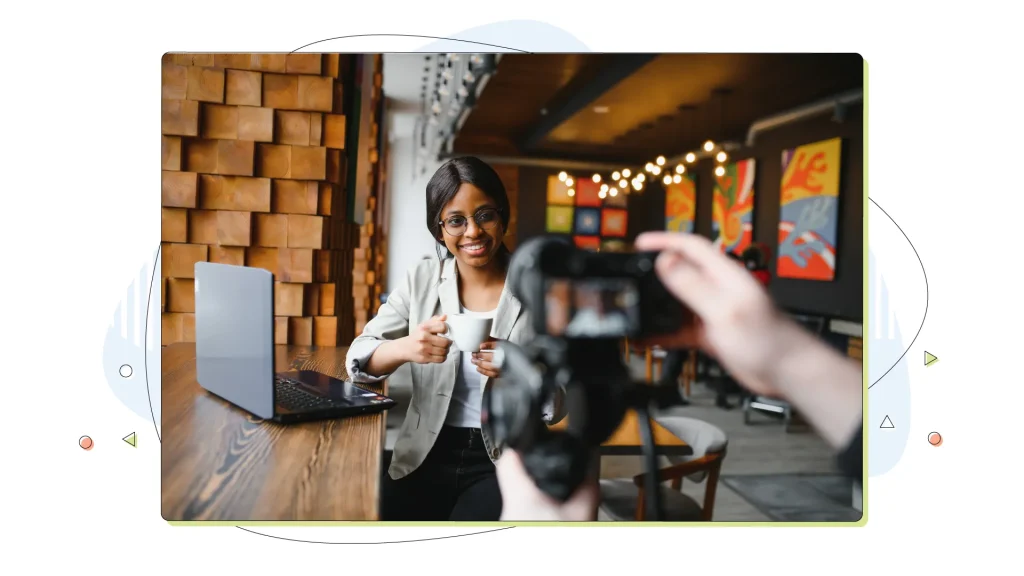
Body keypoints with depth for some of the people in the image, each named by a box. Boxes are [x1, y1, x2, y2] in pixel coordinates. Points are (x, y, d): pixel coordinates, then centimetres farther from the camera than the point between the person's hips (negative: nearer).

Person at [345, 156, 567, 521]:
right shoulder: (422, 280, 1)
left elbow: (558, 406, -4)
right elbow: (358, 358, -5)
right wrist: (405, 349, -27)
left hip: (506, 462, -1)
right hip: (426, 455, 2)